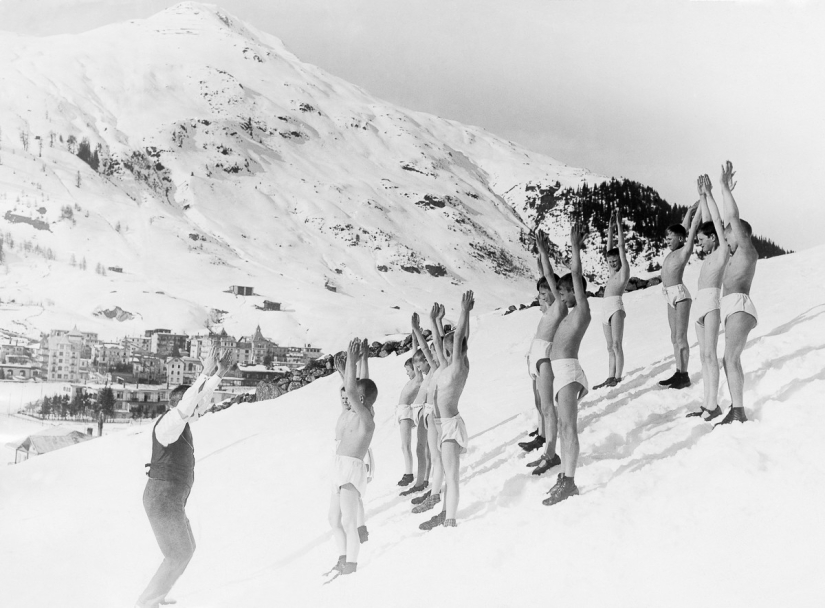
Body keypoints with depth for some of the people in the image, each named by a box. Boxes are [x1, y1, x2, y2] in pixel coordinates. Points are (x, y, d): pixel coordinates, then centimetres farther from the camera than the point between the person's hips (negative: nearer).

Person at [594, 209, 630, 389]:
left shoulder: (624, 270, 6)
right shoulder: (613, 272, 23)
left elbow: (621, 247, 2)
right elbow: (609, 246, 25)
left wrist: (619, 224, 5)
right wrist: (610, 226, 24)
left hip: (616, 306, -8)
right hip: (606, 308, 8)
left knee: (616, 344, -12)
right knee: (610, 347, 6)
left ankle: (618, 377, -13)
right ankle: (610, 378, 5)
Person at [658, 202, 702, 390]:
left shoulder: (685, 250, -6)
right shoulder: (674, 251, 15)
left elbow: (693, 226, -7)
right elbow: (683, 226, 28)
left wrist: (701, 206, -3)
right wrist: (690, 210, 29)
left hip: (680, 295, -9)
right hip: (671, 296, 9)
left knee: (681, 337, -8)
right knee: (675, 338, 10)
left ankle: (685, 376, -6)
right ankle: (679, 373, 14)